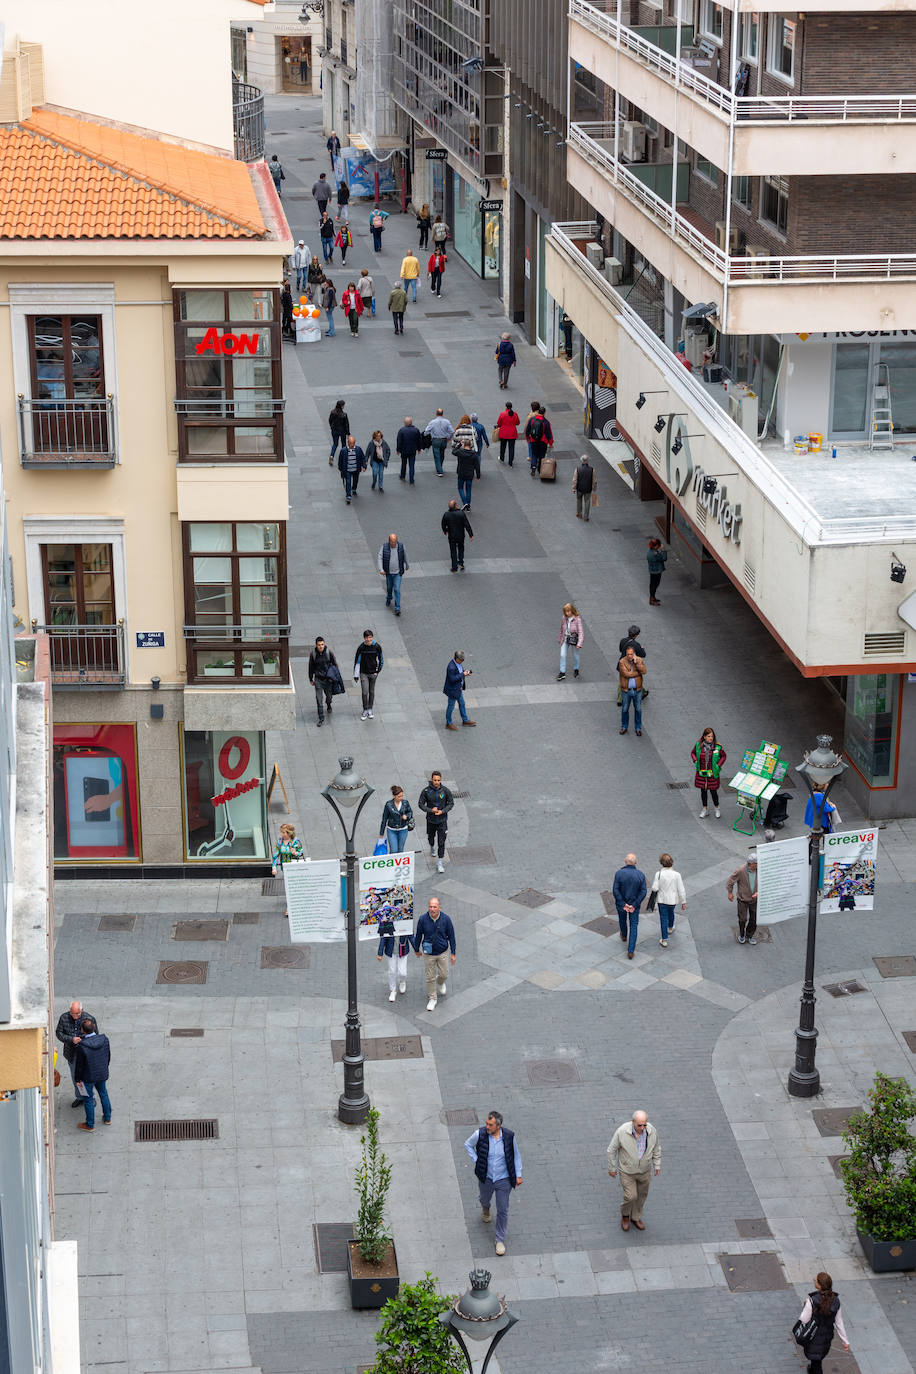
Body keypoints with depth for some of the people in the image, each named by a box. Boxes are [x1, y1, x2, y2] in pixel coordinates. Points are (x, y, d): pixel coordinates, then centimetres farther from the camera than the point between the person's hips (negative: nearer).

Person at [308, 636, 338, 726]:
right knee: (319, 699, -5)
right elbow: (311, 667, 3)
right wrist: (311, 679, 10)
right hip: (318, 679, -1)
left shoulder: (329, 652, -11)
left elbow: (335, 664, -1)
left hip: (328, 678, 1)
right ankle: (321, 719, 1)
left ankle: (329, 705, 54)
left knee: (329, 695, 18)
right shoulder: (313, 654, -9)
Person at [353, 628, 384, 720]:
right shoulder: (361, 647, -10)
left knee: (371, 692, 11)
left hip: (373, 673, 1)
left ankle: (370, 709, 24)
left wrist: (377, 671, 0)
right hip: (363, 673, -1)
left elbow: (381, 660, 5)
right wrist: (355, 675, -2)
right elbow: (357, 661, -3)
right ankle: (365, 710, 7)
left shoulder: (377, 646, -7)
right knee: (365, 692, -7)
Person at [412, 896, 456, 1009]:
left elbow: (451, 936, -6)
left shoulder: (446, 919, -18)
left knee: (444, 974, 13)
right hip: (428, 953, 0)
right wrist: (417, 950, 9)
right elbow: (418, 935, -3)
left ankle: (440, 983, 50)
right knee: (430, 977, 9)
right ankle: (432, 999, 27)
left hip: (442, 952, 0)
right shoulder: (423, 919, -19)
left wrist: (453, 953, -3)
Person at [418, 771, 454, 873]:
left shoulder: (445, 791, -12)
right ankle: (432, 847, 57)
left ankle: (440, 863, 5)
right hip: (430, 820, 1)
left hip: (442, 820, -1)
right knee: (431, 837, 23)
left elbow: (451, 803, -1)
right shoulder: (426, 791, -13)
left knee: (441, 842, -4)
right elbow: (421, 804, -6)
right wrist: (431, 810, -21)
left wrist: (442, 811, -17)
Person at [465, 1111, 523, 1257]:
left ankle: (500, 1239, 20)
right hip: (486, 1178, 1)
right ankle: (485, 1209, 65)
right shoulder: (480, 1134, -20)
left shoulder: (509, 1136, -18)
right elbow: (468, 1144, 2)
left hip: (504, 1179, -1)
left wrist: (518, 1175, 0)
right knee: (484, 1199, 27)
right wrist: (476, 1161, -7)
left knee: (503, 1211, 2)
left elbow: (516, 1155, -1)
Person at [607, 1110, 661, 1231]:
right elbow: (612, 1150, -16)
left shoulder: (651, 1131, -22)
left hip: (644, 1170, 3)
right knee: (631, 1196, 1)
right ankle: (625, 1214, 34)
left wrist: (657, 1165, 5)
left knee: (641, 1194, 20)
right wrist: (611, 1168, -6)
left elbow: (656, 1148, -2)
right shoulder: (622, 1132, -31)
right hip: (627, 1170, -3)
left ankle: (636, 1217, 46)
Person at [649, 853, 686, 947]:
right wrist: (683, 902, -1)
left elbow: (655, 888, -19)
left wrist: (651, 888, 6)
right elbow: (681, 889, -11)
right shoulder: (676, 874, -16)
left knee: (664, 918, 7)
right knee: (671, 912, 31)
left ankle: (664, 940, 7)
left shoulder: (659, 874, -20)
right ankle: (670, 928, 57)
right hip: (673, 900, 2)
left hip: (662, 900, -2)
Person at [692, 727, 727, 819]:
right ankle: (705, 809, 28)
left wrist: (718, 765, -8)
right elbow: (693, 753, 9)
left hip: (712, 773, -2)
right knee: (703, 791, 13)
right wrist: (696, 761, -6)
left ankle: (716, 808, 28)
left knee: (713, 791, 5)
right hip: (701, 773, 2)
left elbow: (724, 756, 2)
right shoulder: (698, 745, -9)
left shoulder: (717, 746, -13)